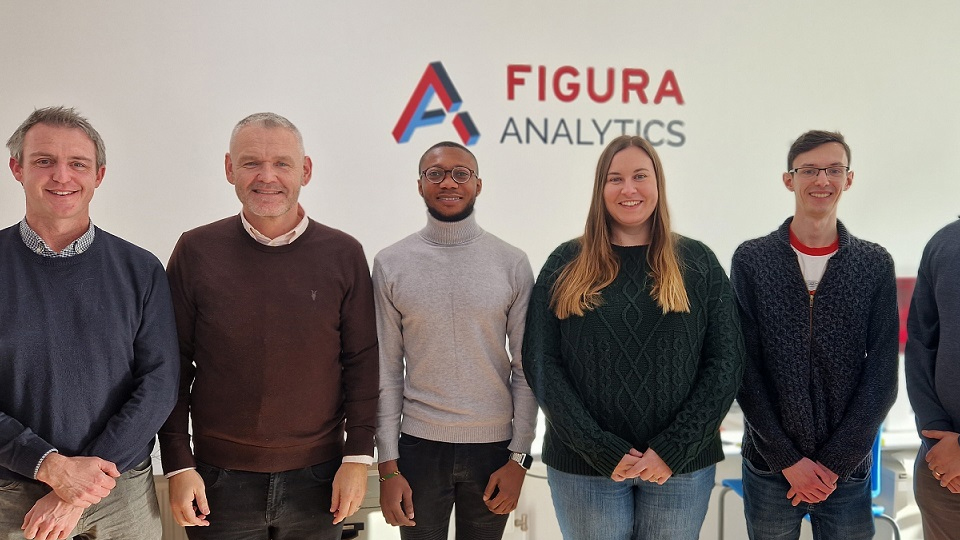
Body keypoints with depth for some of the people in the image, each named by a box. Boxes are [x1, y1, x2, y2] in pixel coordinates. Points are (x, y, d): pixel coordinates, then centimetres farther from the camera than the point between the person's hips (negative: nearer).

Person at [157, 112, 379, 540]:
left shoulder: (343, 254, -1)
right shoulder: (196, 251, -3)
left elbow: (362, 361, 1)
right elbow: (174, 367, 1)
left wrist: (358, 457, -3)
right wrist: (178, 465, -3)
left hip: (318, 480, 1)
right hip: (219, 481, 0)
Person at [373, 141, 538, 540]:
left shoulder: (512, 263, -1)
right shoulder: (391, 264, -1)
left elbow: (526, 369, 0)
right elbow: (387, 372, 0)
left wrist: (519, 457, -4)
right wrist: (388, 466, -3)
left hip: (493, 446, 0)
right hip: (419, 445, 0)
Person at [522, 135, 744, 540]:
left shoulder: (698, 263, 3)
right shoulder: (566, 264, 1)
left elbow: (725, 362, -1)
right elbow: (541, 363, -4)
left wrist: (673, 449, -11)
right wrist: (603, 451, -12)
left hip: (682, 467, 1)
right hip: (585, 467, 0)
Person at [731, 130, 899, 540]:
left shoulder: (876, 265, 0)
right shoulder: (751, 260, -3)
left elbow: (882, 376, -2)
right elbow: (744, 370, -5)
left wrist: (834, 463, -8)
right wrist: (787, 459, -8)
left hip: (847, 469, 1)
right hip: (769, 466, 0)